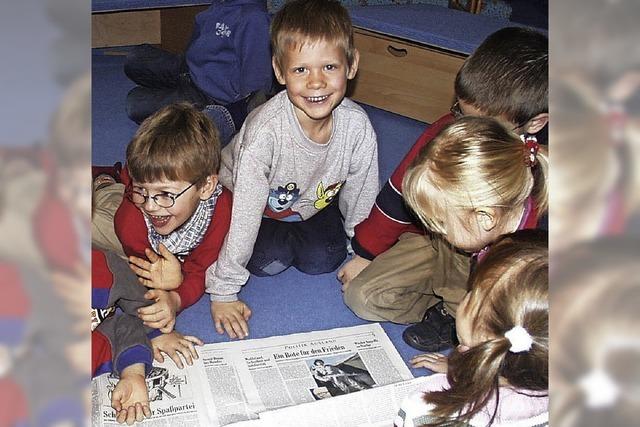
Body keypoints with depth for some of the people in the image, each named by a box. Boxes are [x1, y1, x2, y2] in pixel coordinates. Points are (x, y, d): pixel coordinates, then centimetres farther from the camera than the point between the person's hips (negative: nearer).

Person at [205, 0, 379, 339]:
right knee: (268, 261, -18)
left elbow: (361, 195, -10)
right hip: (257, 203, -2)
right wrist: (223, 292, -29)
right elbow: (244, 214, -35)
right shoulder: (266, 130, -40)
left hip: (314, 203, 3)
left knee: (324, 260, -12)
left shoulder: (357, 125, -28)